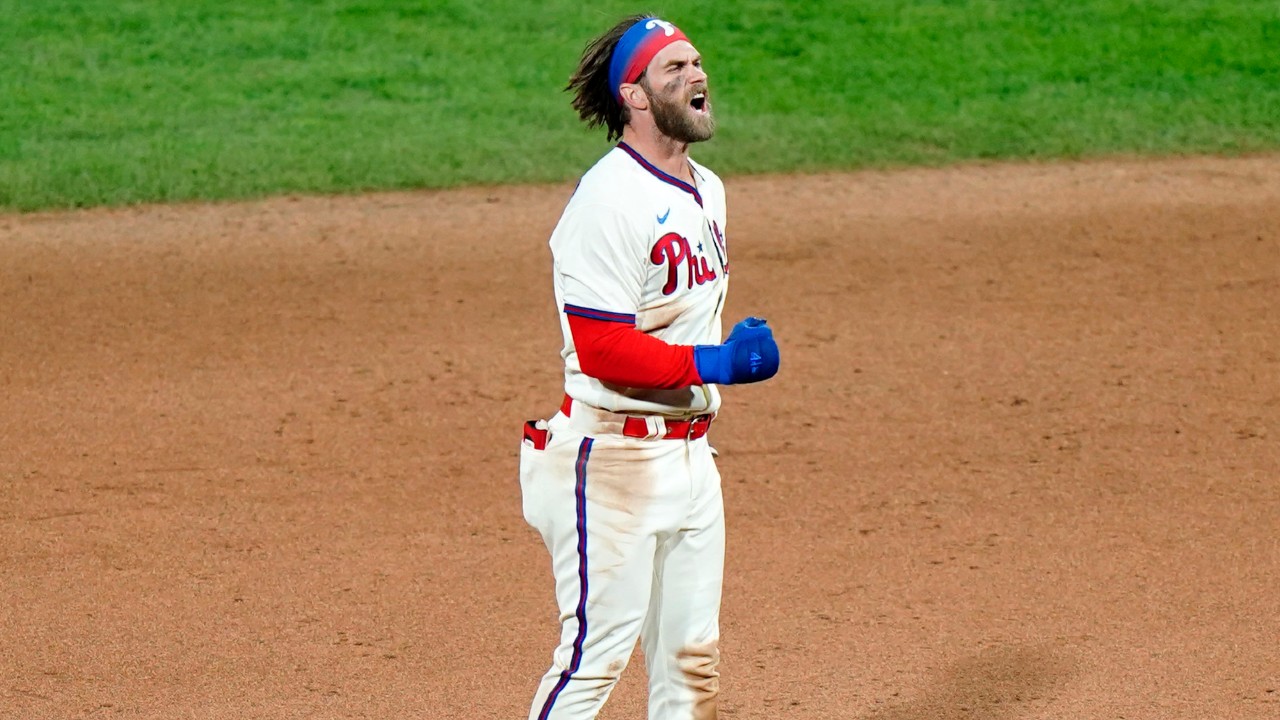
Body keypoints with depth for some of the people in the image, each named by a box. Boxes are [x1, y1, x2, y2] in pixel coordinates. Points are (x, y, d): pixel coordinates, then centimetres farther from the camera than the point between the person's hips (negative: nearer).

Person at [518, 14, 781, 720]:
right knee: (597, 650, -9)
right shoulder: (609, 200, -17)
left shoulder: (706, 191, 13)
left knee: (693, 659, 11)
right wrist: (715, 363, -21)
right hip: (612, 456, -9)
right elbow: (604, 349, -22)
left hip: (690, 453, 9)